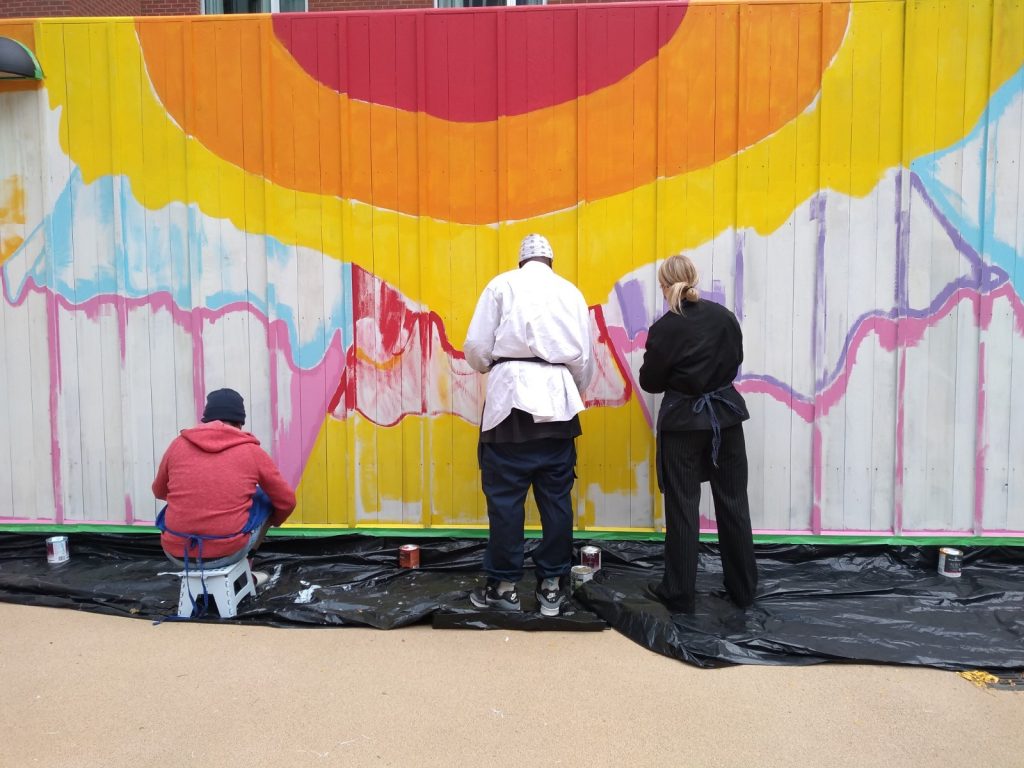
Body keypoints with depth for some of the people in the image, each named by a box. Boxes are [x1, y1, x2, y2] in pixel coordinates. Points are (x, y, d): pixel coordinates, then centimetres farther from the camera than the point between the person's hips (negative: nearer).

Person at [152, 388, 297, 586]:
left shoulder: (178, 444, 2)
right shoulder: (252, 451, -3)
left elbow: (159, 492, 19)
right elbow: (286, 502, 5)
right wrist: (273, 522, 28)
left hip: (176, 551, 3)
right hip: (227, 551, -2)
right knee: (265, 499, 22)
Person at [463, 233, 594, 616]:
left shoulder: (502, 284, 6)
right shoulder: (571, 292, 14)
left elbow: (476, 346, 0)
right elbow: (585, 357, 12)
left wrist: (489, 366, 22)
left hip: (511, 395, -3)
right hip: (557, 398, 3)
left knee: (505, 495, 3)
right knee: (556, 497, 8)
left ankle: (504, 585, 10)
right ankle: (552, 586, 15)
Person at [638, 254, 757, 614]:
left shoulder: (663, 329, -14)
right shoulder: (724, 316, -3)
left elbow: (650, 382, -5)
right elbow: (736, 360, 10)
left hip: (682, 421, -4)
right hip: (726, 415, 4)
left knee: (682, 507, 5)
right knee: (733, 503, 13)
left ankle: (680, 594, 12)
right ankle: (743, 588, 25)